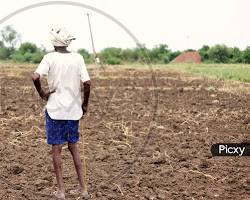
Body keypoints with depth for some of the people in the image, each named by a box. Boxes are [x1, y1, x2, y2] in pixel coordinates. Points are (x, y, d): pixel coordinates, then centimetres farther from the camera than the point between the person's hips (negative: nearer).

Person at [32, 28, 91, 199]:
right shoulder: (78, 58, 1)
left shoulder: (50, 58, -7)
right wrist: (85, 104, 8)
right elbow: (87, 83, -5)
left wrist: (41, 93, -4)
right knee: (73, 147, 16)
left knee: (56, 149, 6)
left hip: (55, 110, -3)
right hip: (73, 110, 3)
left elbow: (36, 77, -21)